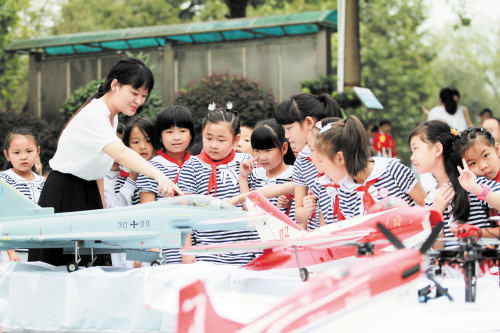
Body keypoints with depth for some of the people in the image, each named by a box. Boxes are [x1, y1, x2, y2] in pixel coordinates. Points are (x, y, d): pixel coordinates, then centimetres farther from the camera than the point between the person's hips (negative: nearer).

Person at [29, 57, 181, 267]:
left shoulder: (112, 116, 7)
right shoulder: (93, 115, -23)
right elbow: (120, 153, -41)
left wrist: (102, 209, 13)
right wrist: (158, 175, -55)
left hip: (89, 194, 9)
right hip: (64, 197, -9)